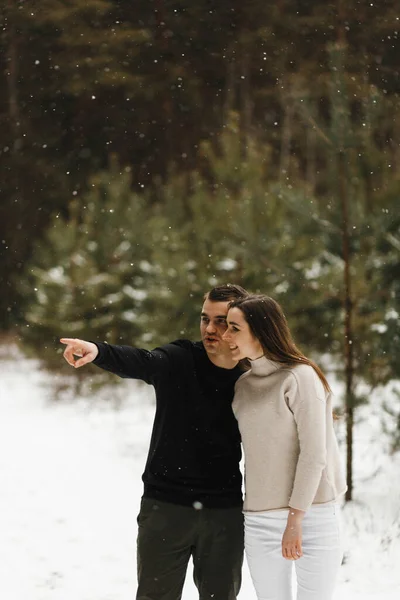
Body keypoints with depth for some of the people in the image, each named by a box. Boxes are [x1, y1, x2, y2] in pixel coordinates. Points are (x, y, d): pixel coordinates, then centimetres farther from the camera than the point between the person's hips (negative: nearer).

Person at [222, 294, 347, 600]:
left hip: (311, 515, -5)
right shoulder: (242, 385, 10)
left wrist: (295, 518, -15)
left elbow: (314, 454, -13)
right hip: (259, 520, 5)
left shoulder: (300, 377, -9)